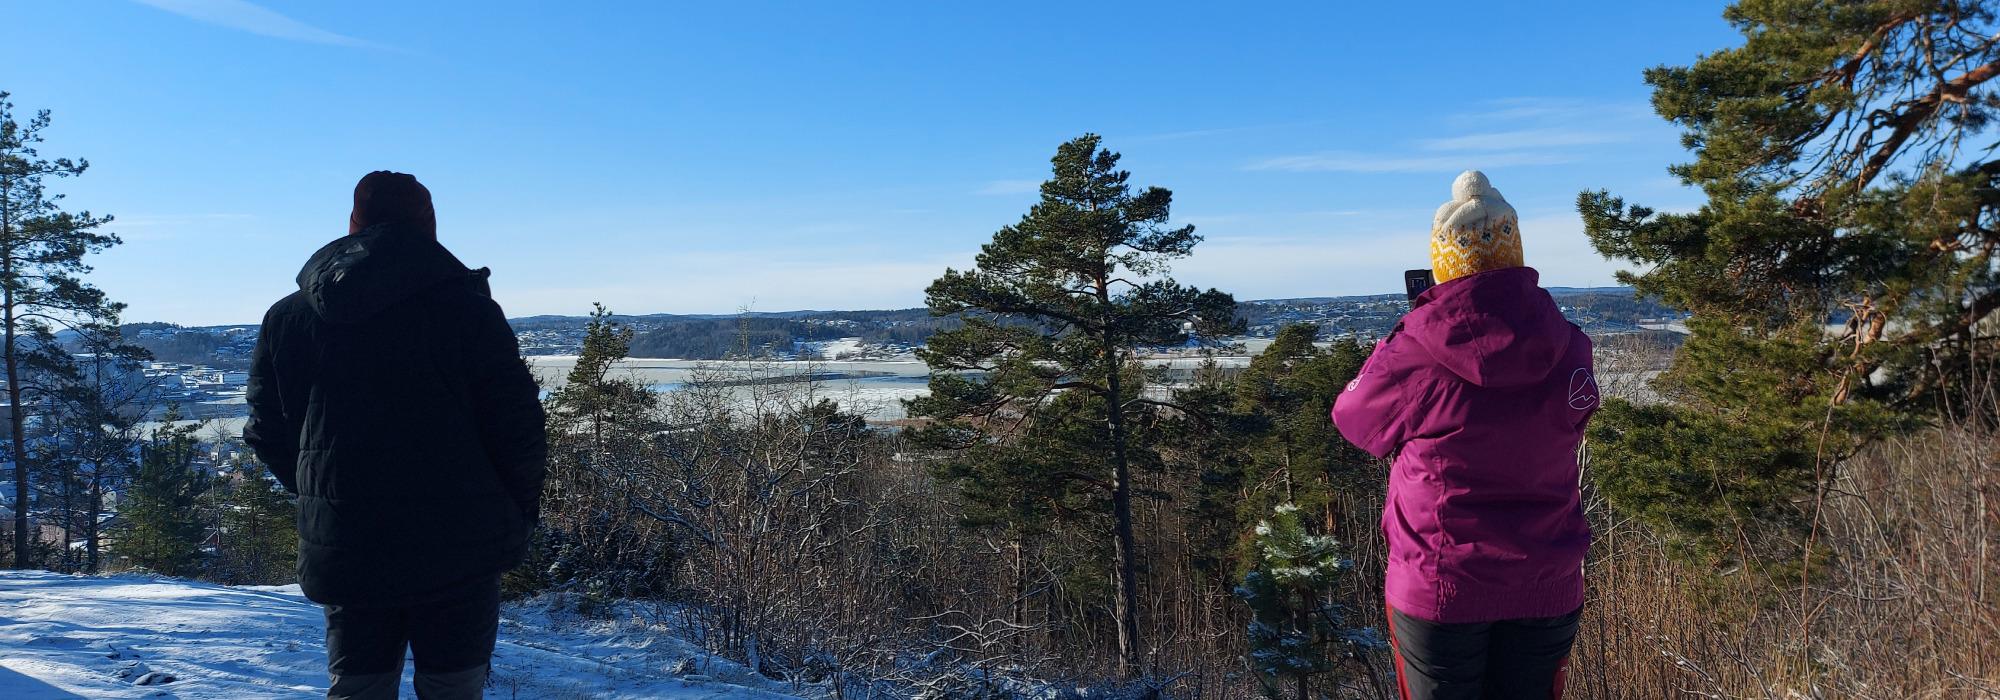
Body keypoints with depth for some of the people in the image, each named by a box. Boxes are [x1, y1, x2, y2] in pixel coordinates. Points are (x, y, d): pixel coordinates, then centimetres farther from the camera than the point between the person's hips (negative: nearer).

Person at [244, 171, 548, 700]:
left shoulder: (286, 319, 6)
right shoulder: (464, 305, -7)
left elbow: (268, 433, 10)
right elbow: (517, 421, -9)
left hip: (343, 553, 4)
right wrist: (522, 507, 6)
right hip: (458, 549, -3)